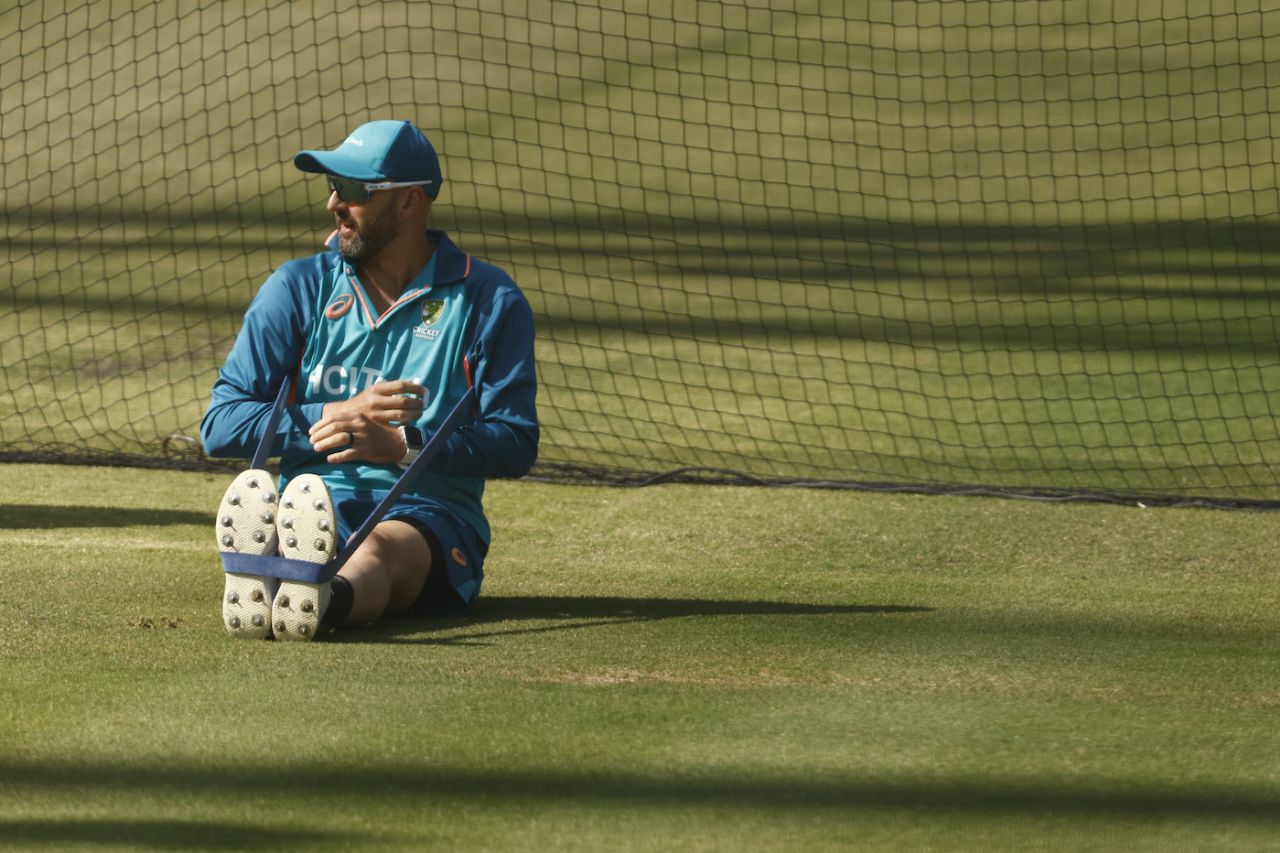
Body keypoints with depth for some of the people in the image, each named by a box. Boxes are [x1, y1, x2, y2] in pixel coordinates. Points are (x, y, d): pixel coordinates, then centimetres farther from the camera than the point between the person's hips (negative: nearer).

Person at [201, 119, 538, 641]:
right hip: (314, 498, 2)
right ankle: (256, 582, -74)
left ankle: (329, 598, -76)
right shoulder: (298, 288, 13)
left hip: (431, 510, -2)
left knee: (384, 549, -40)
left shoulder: (489, 299, 8)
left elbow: (515, 444, 0)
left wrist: (401, 444, -15)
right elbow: (219, 427, 8)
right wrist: (337, 416, -7)